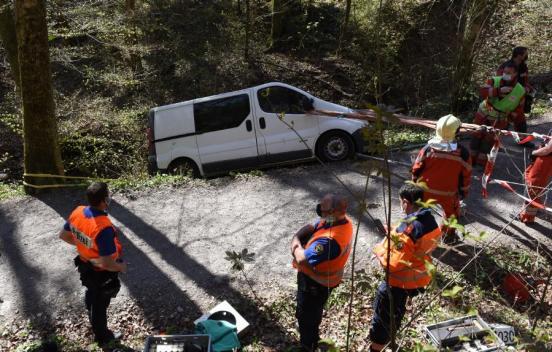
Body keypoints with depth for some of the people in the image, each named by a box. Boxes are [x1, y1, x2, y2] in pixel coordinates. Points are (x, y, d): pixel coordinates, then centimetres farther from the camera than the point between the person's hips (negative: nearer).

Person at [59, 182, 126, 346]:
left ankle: (94, 322, 66)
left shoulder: (78, 212, -18)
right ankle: (102, 336, 46)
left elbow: (64, 235, 0)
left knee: (92, 295, 35)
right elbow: (107, 263, -36)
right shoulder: (104, 228, -41)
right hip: (101, 273, -7)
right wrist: (121, 267, -16)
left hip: (85, 266, 7)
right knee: (100, 303, 19)